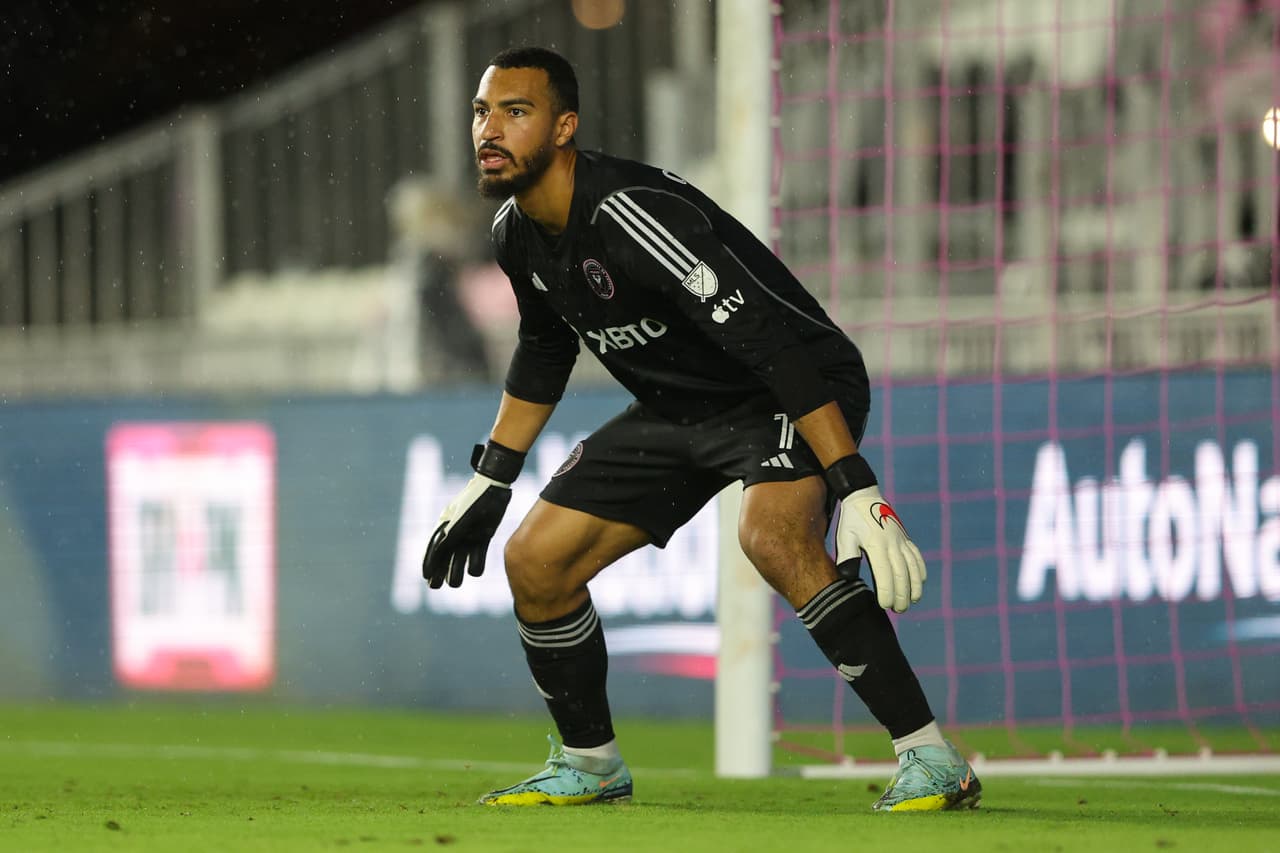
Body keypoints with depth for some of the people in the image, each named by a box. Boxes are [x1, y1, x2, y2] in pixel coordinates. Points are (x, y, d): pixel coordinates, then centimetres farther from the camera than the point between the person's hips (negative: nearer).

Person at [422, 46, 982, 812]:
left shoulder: (631, 216, -31)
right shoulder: (518, 232, -3)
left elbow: (776, 346, -36)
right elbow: (545, 351, 19)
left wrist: (859, 493, -41)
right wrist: (488, 483, 21)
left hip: (801, 396, -9)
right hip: (677, 407, 9)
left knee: (771, 534, -37)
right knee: (535, 562, 1)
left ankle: (932, 761, -30)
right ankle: (591, 765, 23)